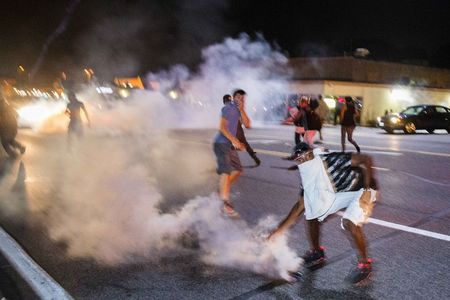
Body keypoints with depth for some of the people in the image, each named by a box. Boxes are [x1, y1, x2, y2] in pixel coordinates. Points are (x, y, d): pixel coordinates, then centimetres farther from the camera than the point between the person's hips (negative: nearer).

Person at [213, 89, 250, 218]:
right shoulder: (228, 108, -11)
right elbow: (222, 128, -18)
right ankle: (226, 204, -17)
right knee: (226, 171, -16)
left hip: (230, 144, 9)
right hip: (221, 143, -9)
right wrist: (233, 140, -26)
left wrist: (242, 110, -5)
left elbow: (247, 124, 3)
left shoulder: (238, 110, 13)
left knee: (237, 170, 10)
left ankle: (222, 190, 26)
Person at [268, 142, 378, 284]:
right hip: (339, 193, 7)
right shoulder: (308, 177, -10)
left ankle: (364, 264, -6)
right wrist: (280, 229, -7)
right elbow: (300, 205, -4)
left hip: (361, 189, -7)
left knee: (349, 223, -29)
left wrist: (367, 189, -30)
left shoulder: (330, 160, -32)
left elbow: (366, 159, -27)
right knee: (311, 214, 0)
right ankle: (316, 254, 19)